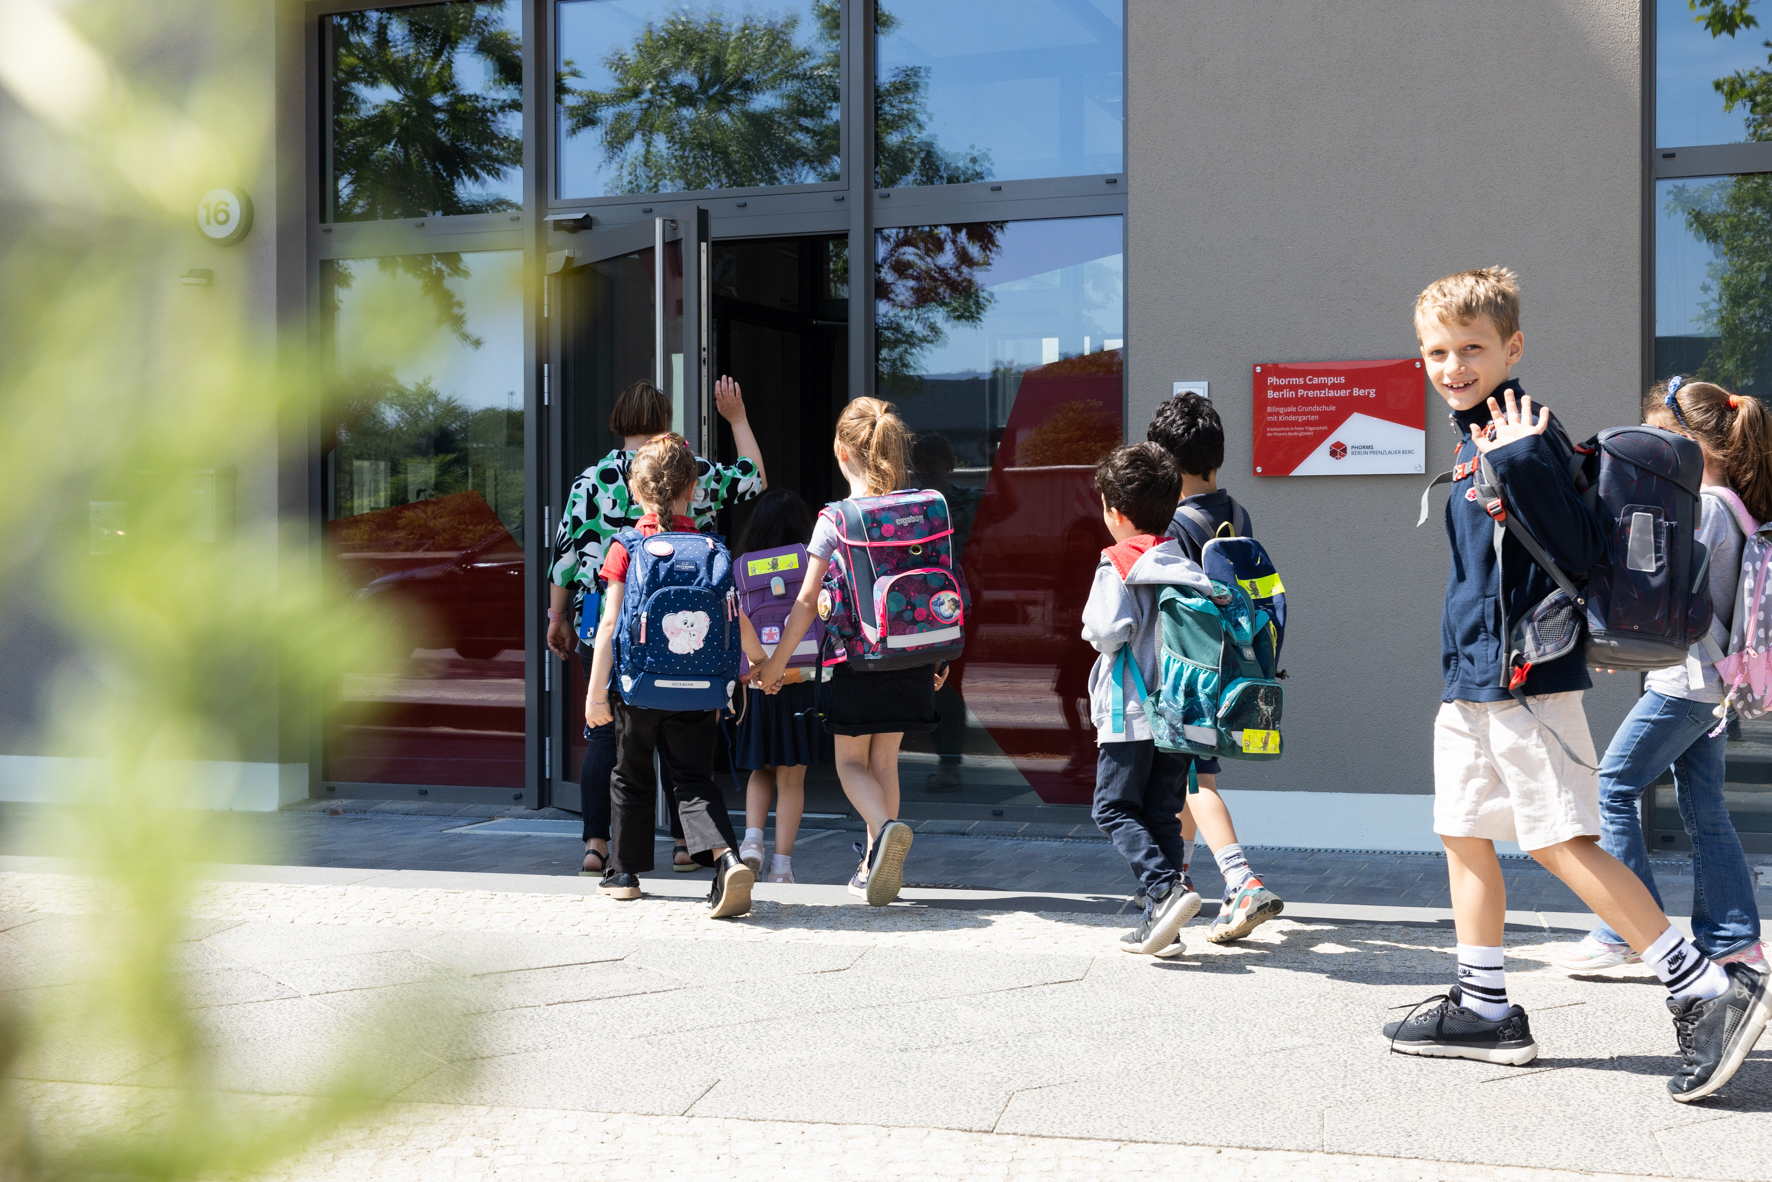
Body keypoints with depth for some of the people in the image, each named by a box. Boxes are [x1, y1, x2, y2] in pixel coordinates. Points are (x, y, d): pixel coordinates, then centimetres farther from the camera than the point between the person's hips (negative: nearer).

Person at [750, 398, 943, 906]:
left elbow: (807, 602, -10)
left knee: (851, 761, 10)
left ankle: (887, 827, -18)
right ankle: (875, 864, 21)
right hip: (910, 658, 4)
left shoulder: (834, 519, -10)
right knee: (884, 759, 16)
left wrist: (776, 661, 0)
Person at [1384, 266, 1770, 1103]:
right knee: (1464, 835, 13)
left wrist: (1519, 467, -31)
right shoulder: (1477, 441, 15)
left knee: (1561, 842, -10)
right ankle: (1484, 1009, 23)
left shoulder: (1526, 437, -14)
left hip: (1527, 677, -10)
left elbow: (1582, 553, -24)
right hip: (1472, 676, 10)